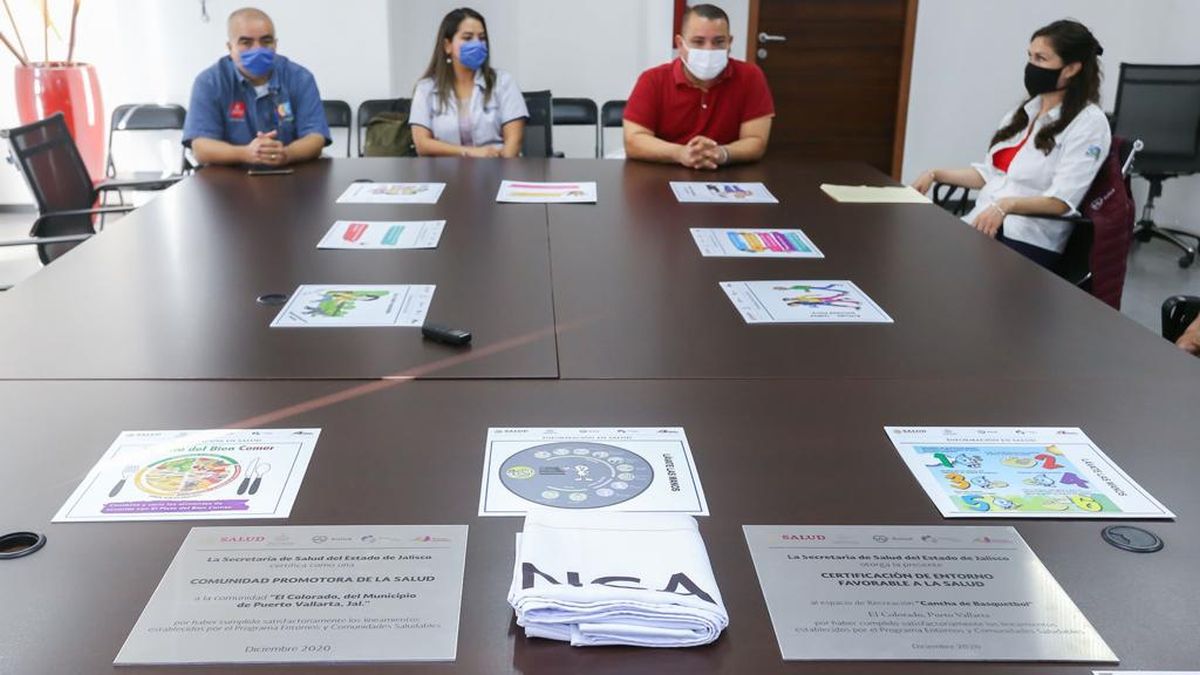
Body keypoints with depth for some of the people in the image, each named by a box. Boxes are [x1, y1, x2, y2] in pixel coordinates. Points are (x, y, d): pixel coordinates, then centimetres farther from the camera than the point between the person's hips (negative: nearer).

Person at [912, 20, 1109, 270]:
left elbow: (1062, 200, -15)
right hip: (981, 224, 7)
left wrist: (1007, 205, -31)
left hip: (1027, 241, -7)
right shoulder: (1024, 111, 18)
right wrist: (936, 174, 9)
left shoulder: (1089, 122, -4)